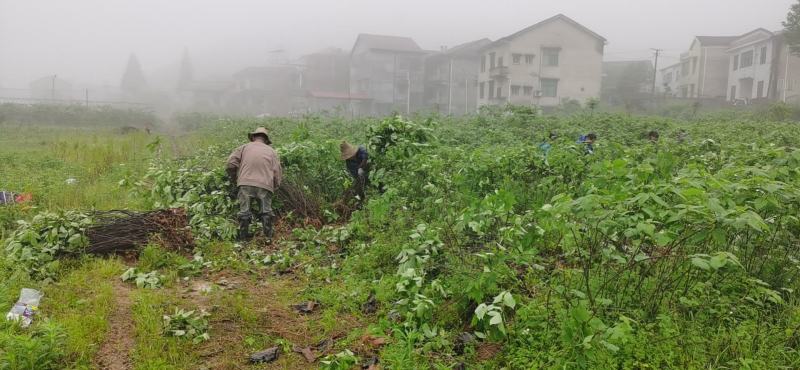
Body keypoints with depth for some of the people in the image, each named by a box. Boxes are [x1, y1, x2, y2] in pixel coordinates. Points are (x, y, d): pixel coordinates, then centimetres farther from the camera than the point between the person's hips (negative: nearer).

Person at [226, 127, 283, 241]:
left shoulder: (244, 147, 16)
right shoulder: (271, 151, 20)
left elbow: (230, 164, 6)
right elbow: (278, 173, 12)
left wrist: (234, 179, 20)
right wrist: (274, 188, 22)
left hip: (246, 183, 0)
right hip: (265, 185, 1)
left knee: (244, 210, 6)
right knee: (266, 209, 11)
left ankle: (243, 235, 10)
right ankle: (268, 233, 12)